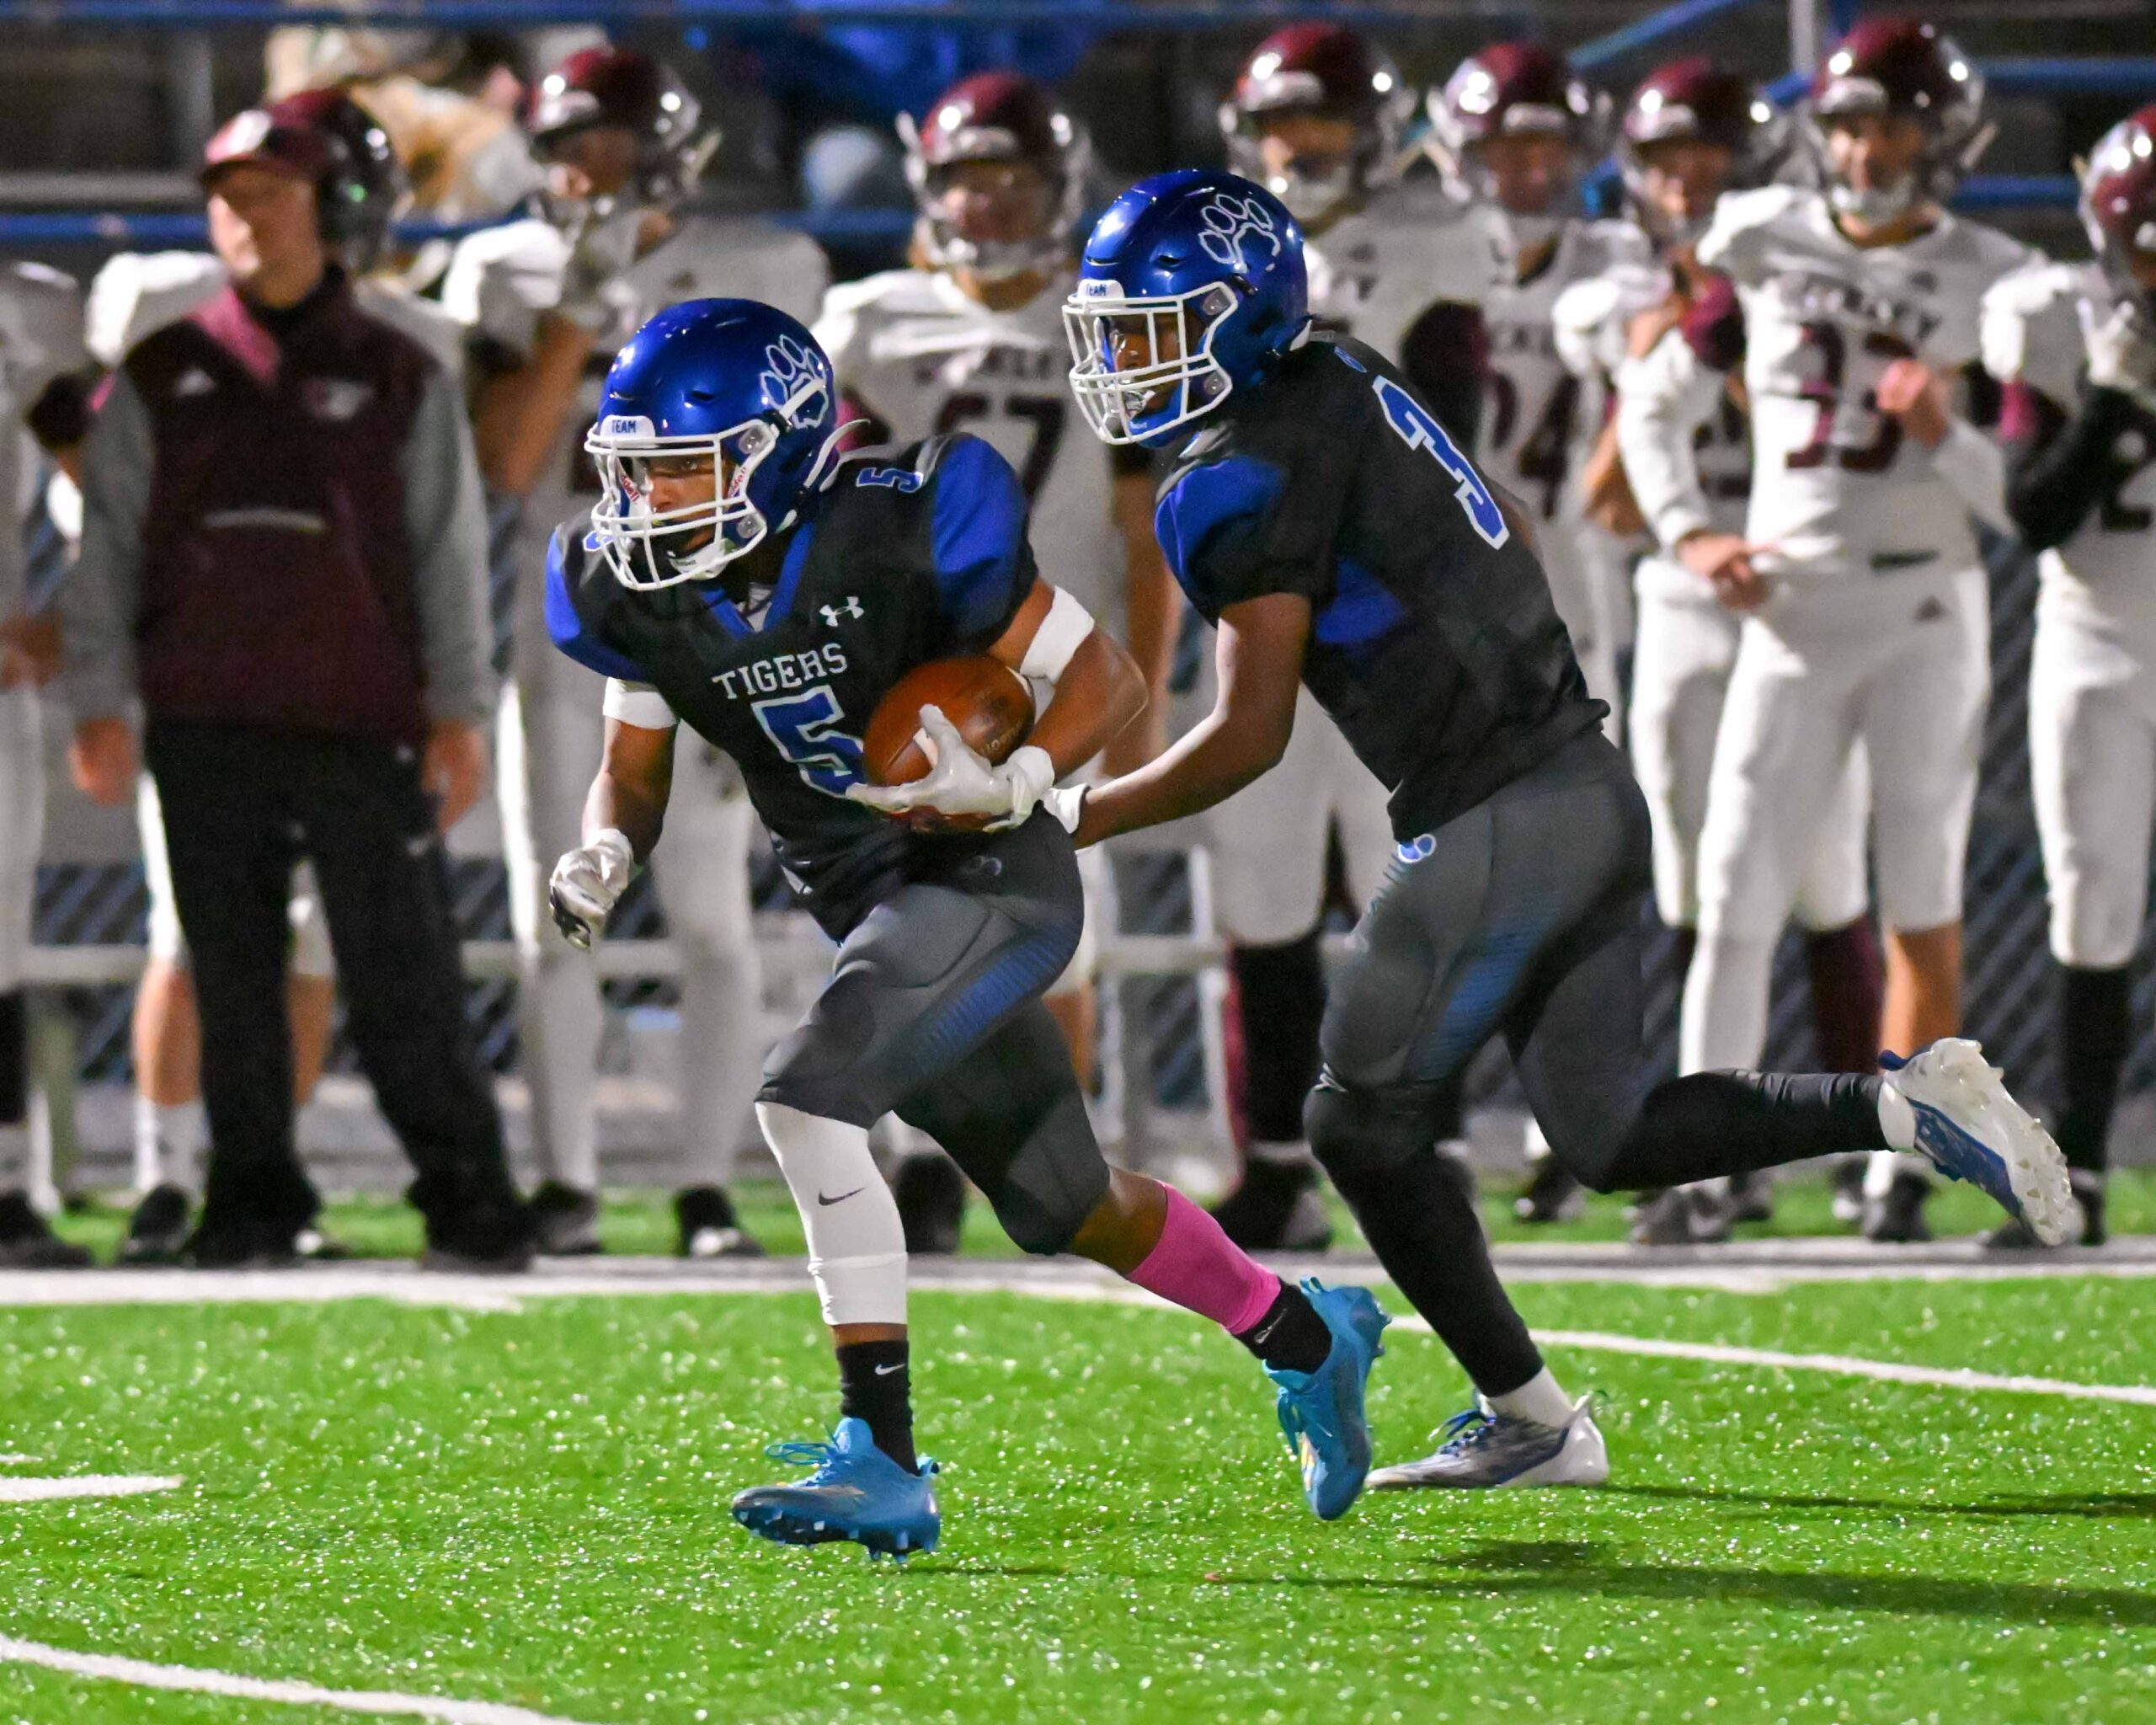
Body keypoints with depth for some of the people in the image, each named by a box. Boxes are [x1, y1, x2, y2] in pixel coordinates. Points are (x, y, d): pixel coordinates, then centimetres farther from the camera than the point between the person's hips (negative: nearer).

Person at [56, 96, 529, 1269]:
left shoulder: (399, 378, 8)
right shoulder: (160, 378, 11)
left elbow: (449, 550, 7)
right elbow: (108, 545, 11)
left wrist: (457, 711, 0)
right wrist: (100, 704, 3)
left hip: (363, 720, -2)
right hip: (205, 725, 2)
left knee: (406, 975, -5)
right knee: (231, 976, 4)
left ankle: (467, 1203, 0)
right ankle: (252, 1200, 12)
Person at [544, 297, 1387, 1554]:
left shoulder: (903, 532, -22)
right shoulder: (649, 598, -5)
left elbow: (1110, 681, -15)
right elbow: (636, 772, 8)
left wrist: (1017, 783, -33)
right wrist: (604, 856, -14)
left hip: (992, 879, -7)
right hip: (870, 907, 7)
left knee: (807, 1102, -27)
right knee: (1066, 1209, 18)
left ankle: (882, 1460, -25)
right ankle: (1309, 1338, 43)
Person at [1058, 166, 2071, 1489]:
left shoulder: (1238, 480, -14)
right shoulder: (1346, 381, 14)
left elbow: (1250, 739, -14)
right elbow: (1513, 531, 25)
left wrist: (1075, 821, -5)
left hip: (1498, 824, -9)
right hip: (1593, 786, 9)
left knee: (1364, 1118, 3)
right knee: (1607, 1135, 14)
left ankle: (1527, 1421, 7)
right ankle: (1897, 1105, 1)